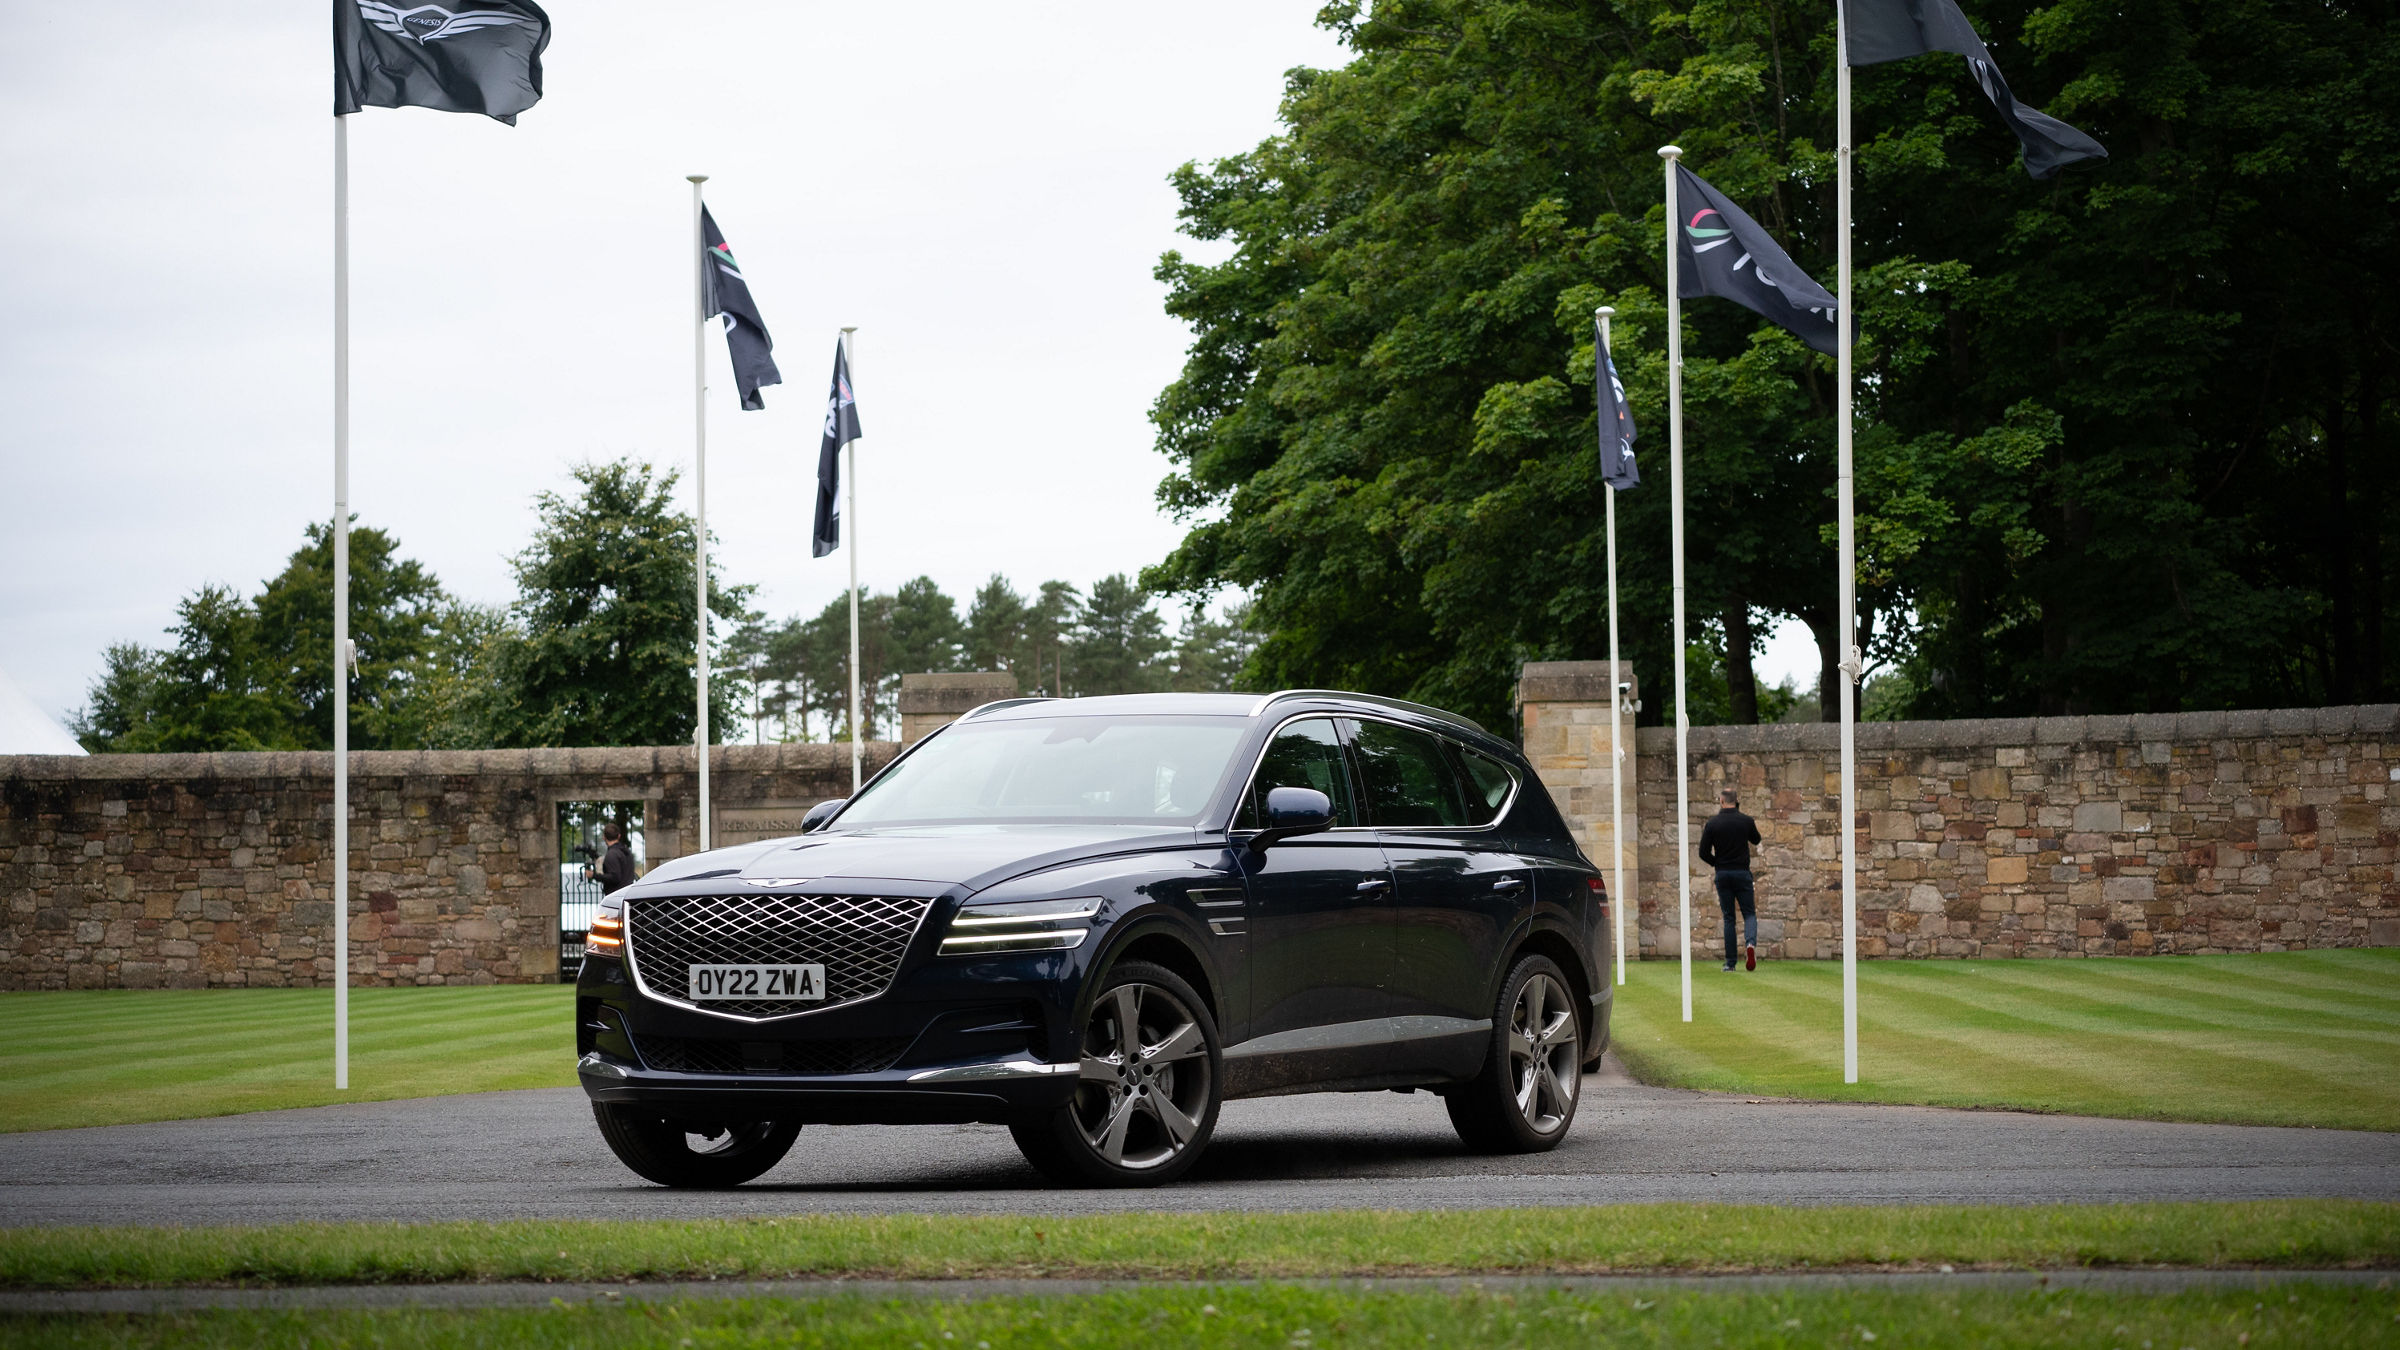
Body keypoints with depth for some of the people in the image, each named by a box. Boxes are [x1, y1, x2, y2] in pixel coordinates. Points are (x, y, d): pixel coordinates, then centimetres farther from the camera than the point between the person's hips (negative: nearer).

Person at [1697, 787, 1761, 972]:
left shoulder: (1712, 823, -4)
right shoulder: (1746, 821, -3)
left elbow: (1703, 853, -4)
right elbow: (1756, 840, 18)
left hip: (1722, 874, 1)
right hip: (1742, 873, -1)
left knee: (1728, 918, 7)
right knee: (1749, 913, 6)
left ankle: (1730, 962, 5)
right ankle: (1750, 943, -25)